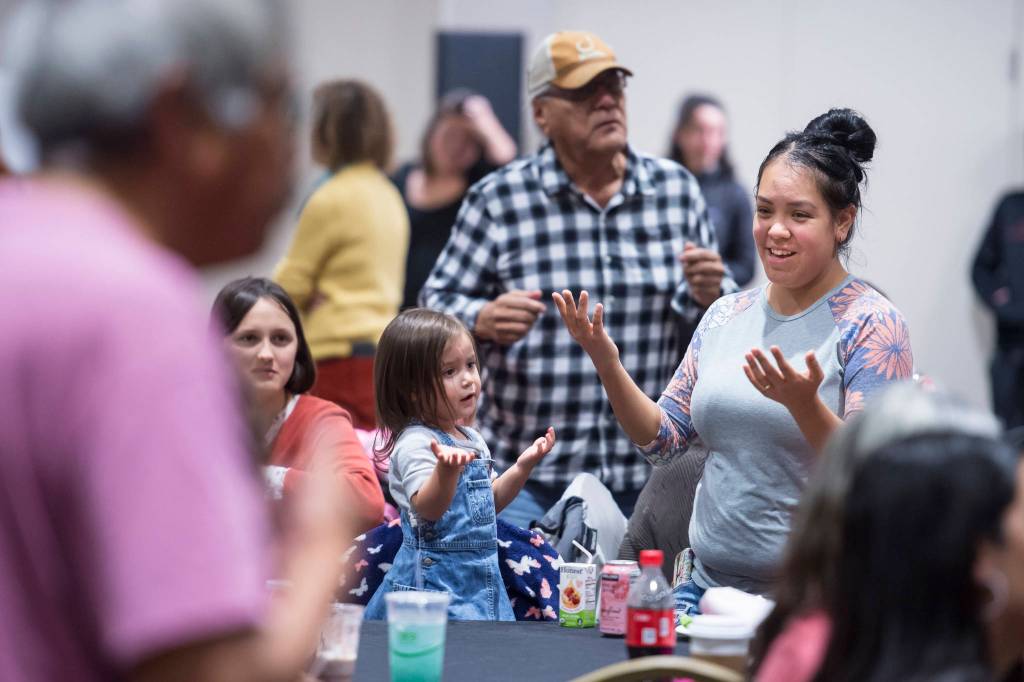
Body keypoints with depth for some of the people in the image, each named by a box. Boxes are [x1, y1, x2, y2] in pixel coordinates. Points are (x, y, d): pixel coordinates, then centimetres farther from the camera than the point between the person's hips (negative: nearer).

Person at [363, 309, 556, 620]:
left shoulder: (472, 439, 12)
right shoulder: (417, 443, -15)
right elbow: (427, 508, -28)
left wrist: (523, 466, 11)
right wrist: (447, 469, -45)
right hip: (435, 579, -8)